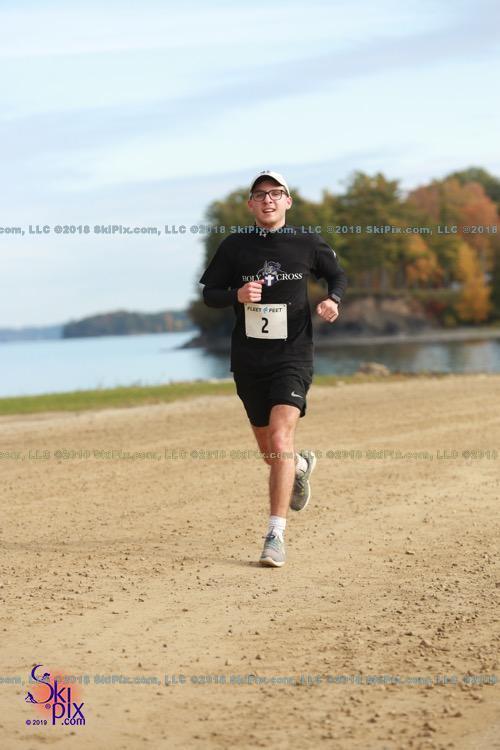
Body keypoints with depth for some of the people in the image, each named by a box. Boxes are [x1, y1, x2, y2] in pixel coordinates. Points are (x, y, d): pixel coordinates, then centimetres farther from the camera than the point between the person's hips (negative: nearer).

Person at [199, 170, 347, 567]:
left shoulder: (308, 243, 1)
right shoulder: (234, 245, 2)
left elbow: (338, 275, 16)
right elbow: (209, 293, 7)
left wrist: (333, 300, -7)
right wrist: (237, 295, -14)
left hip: (293, 356, -3)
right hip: (248, 360, 3)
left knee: (280, 441, -20)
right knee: (270, 454, 12)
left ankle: (276, 535, -17)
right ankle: (302, 465, 50)